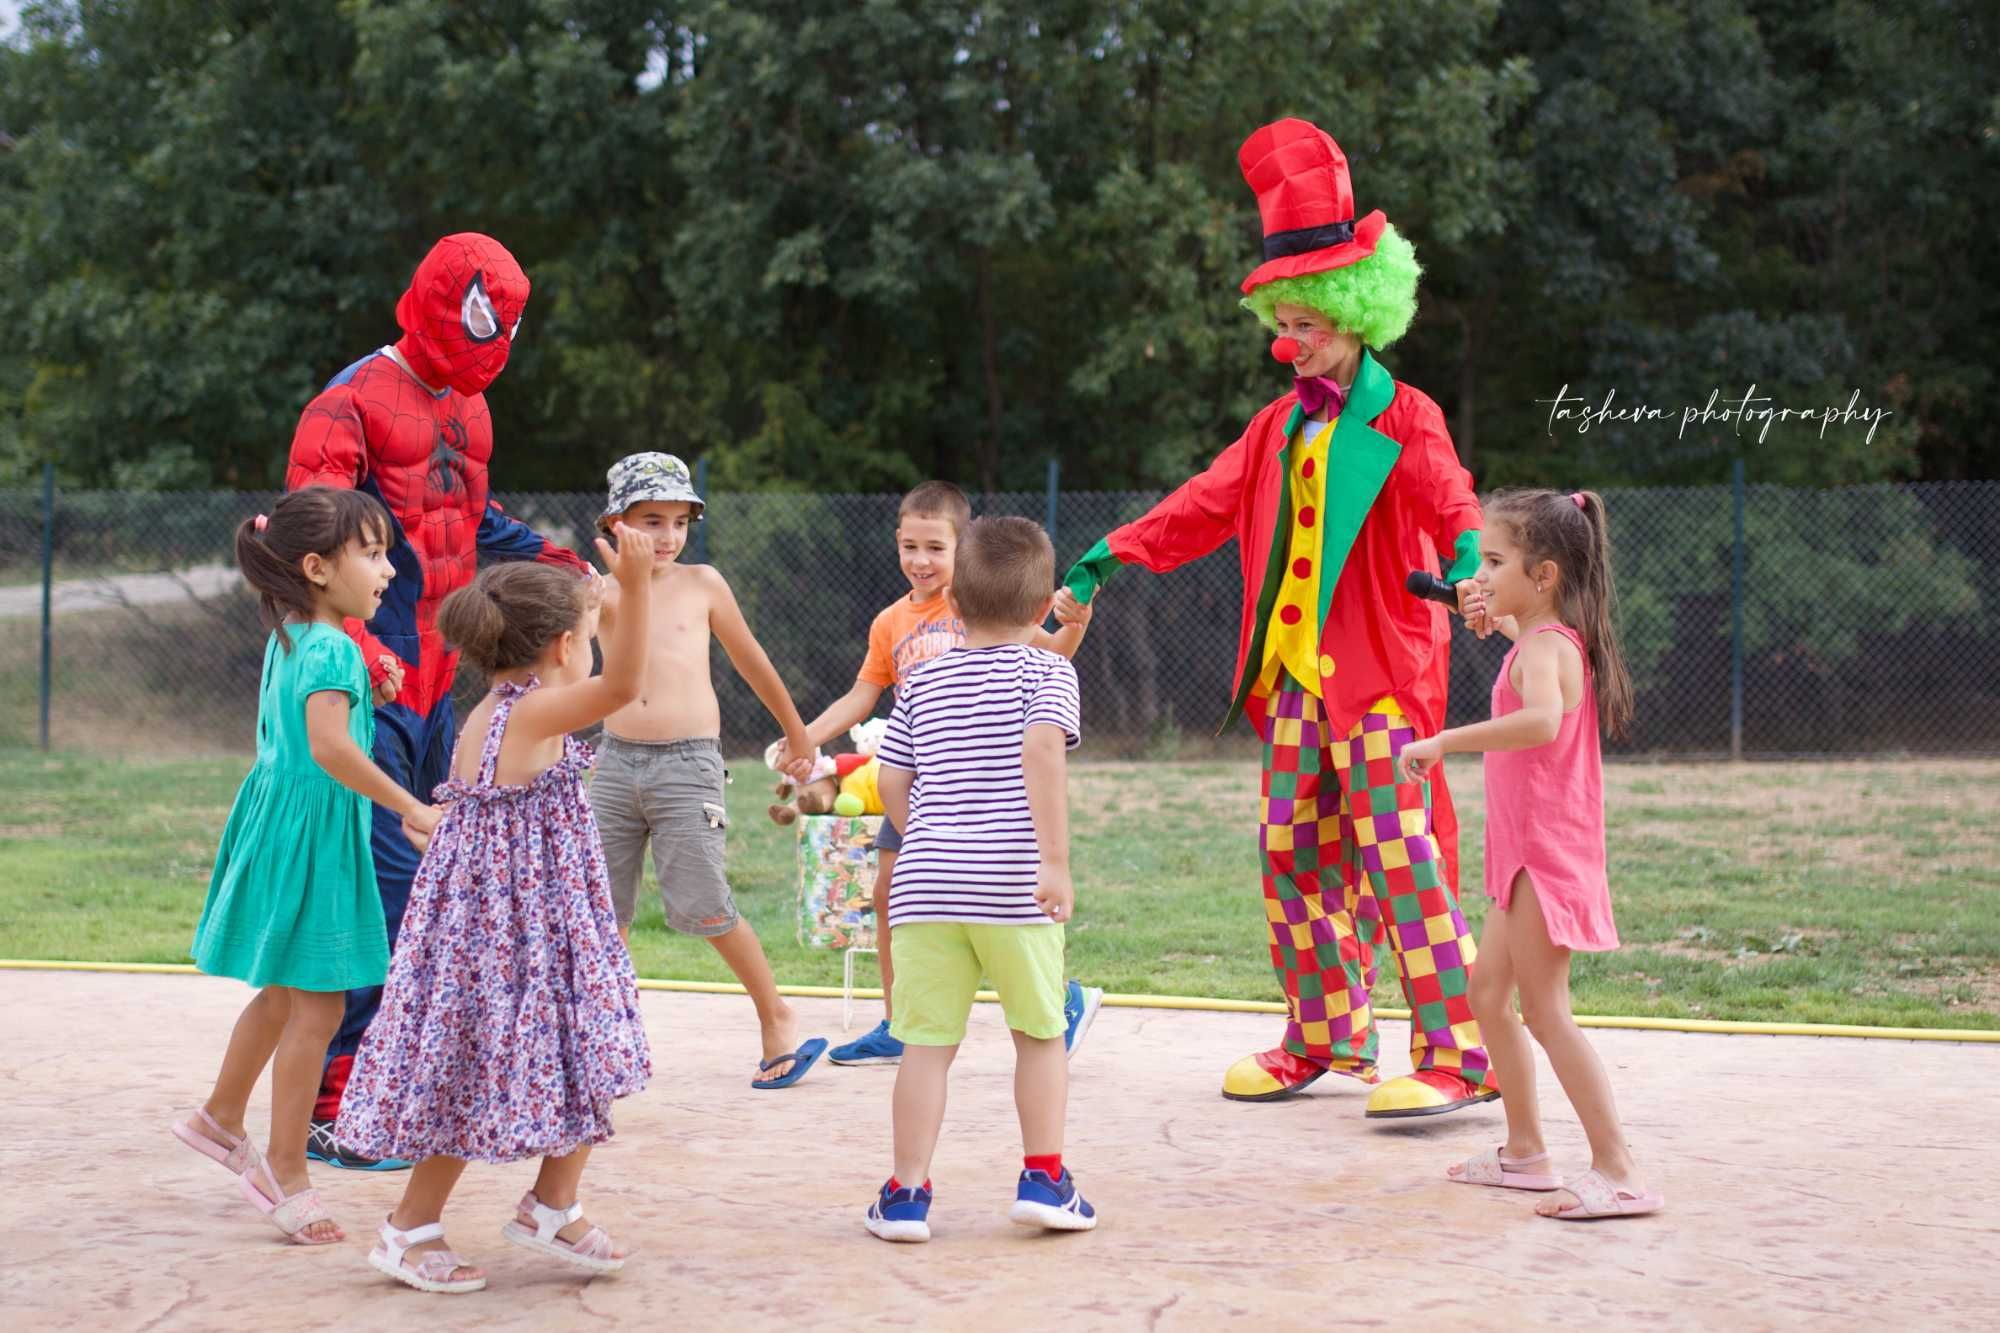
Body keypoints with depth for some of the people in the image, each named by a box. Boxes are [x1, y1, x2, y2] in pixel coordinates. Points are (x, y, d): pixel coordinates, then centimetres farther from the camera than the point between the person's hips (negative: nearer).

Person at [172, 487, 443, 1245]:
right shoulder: (333, 650, -21)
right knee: (317, 1005, -3)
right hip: (313, 832, -10)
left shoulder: (287, 639, 10)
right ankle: (286, 1175, 4)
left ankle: (222, 1118, 41)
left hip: (278, 812, 10)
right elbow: (331, 746, -34)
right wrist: (409, 809, -31)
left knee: (283, 992, 24)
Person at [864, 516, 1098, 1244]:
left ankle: (907, 1193, 5)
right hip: (1011, 884, -3)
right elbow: (1042, 752, -16)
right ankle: (1043, 1177, 14)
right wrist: (1055, 859, -19)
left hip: (927, 882, 3)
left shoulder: (923, 680, 14)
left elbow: (893, 783, 12)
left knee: (926, 1042, 5)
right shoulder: (1045, 670, 2)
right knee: (1040, 1034, 14)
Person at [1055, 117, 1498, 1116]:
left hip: (1381, 673, -7)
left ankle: (1454, 1054, -8)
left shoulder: (1404, 419, -4)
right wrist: (1103, 561, 15)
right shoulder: (1282, 426, 16)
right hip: (1294, 672, 7)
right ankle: (1321, 1035, 21)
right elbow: (1204, 507, 19)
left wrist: (1467, 561, -42)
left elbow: (1450, 502, -19)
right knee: (1291, 851, 9)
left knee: (1398, 854, -11)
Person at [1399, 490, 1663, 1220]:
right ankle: (1524, 1152, 25)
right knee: (1487, 995, 17)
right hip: (1528, 855, 10)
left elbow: (1541, 720, -42)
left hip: (1547, 858, -10)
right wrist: (1501, 622, 36)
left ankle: (1619, 1171, -11)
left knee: (1546, 1013, -10)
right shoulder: (1547, 642, 13)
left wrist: (1444, 741, -38)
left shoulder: (1544, 648, -18)